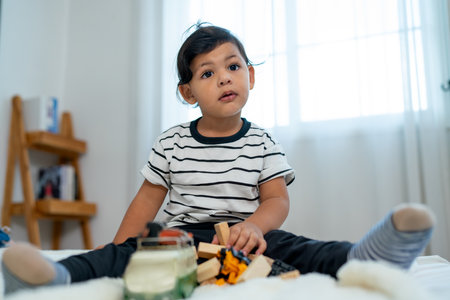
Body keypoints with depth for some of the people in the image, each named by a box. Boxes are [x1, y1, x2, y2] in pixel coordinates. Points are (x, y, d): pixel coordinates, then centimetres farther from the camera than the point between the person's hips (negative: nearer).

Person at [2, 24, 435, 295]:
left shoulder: (261, 143, 3)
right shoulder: (172, 143, 6)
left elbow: (276, 198, -3)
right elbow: (149, 197, 10)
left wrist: (255, 225, -27)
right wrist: (118, 248, 4)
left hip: (241, 236, -1)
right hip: (179, 235, 1)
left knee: (287, 247, -31)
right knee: (125, 255, -26)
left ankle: (361, 259, -56)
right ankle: (57, 275, -49)